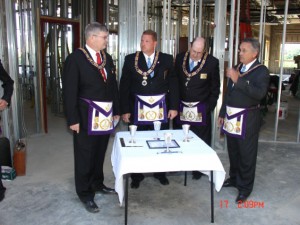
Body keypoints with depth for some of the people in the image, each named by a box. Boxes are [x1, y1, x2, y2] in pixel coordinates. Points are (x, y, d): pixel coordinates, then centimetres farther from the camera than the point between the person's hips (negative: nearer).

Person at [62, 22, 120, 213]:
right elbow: (70, 91, -12)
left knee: (100, 153, 18)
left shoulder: (107, 58, 10)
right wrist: (73, 119, -15)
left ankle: (98, 184, 37)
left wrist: (116, 111, 11)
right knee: (85, 156, 6)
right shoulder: (76, 58, -10)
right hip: (87, 115, -6)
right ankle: (85, 193, 22)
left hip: (106, 115, 6)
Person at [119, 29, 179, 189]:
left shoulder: (166, 59, 3)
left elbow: (173, 84, 3)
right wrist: (125, 110, -5)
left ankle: (160, 173, 32)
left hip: (161, 108, 1)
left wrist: (173, 107, -2)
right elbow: (124, 86, 0)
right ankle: (136, 176, 26)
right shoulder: (130, 59, 1)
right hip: (138, 108, -1)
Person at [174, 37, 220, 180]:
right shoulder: (180, 58, 1)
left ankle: (199, 168, 23)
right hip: (181, 107, 3)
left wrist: (210, 107, -5)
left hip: (201, 109, -3)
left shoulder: (212, 62, -8)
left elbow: (215, 88, -1)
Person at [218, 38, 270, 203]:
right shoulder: (236, 68, 12)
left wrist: (238, 80, -28)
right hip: (231, 117, 6)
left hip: (247, 119, -6)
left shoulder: (261, 71, -8)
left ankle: (245, 187, 18)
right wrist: (222, 113, 19)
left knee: (246, 154, 4)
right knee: (233, 151, 17)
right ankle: (234, 178, 36)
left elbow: (260, 93, -25)